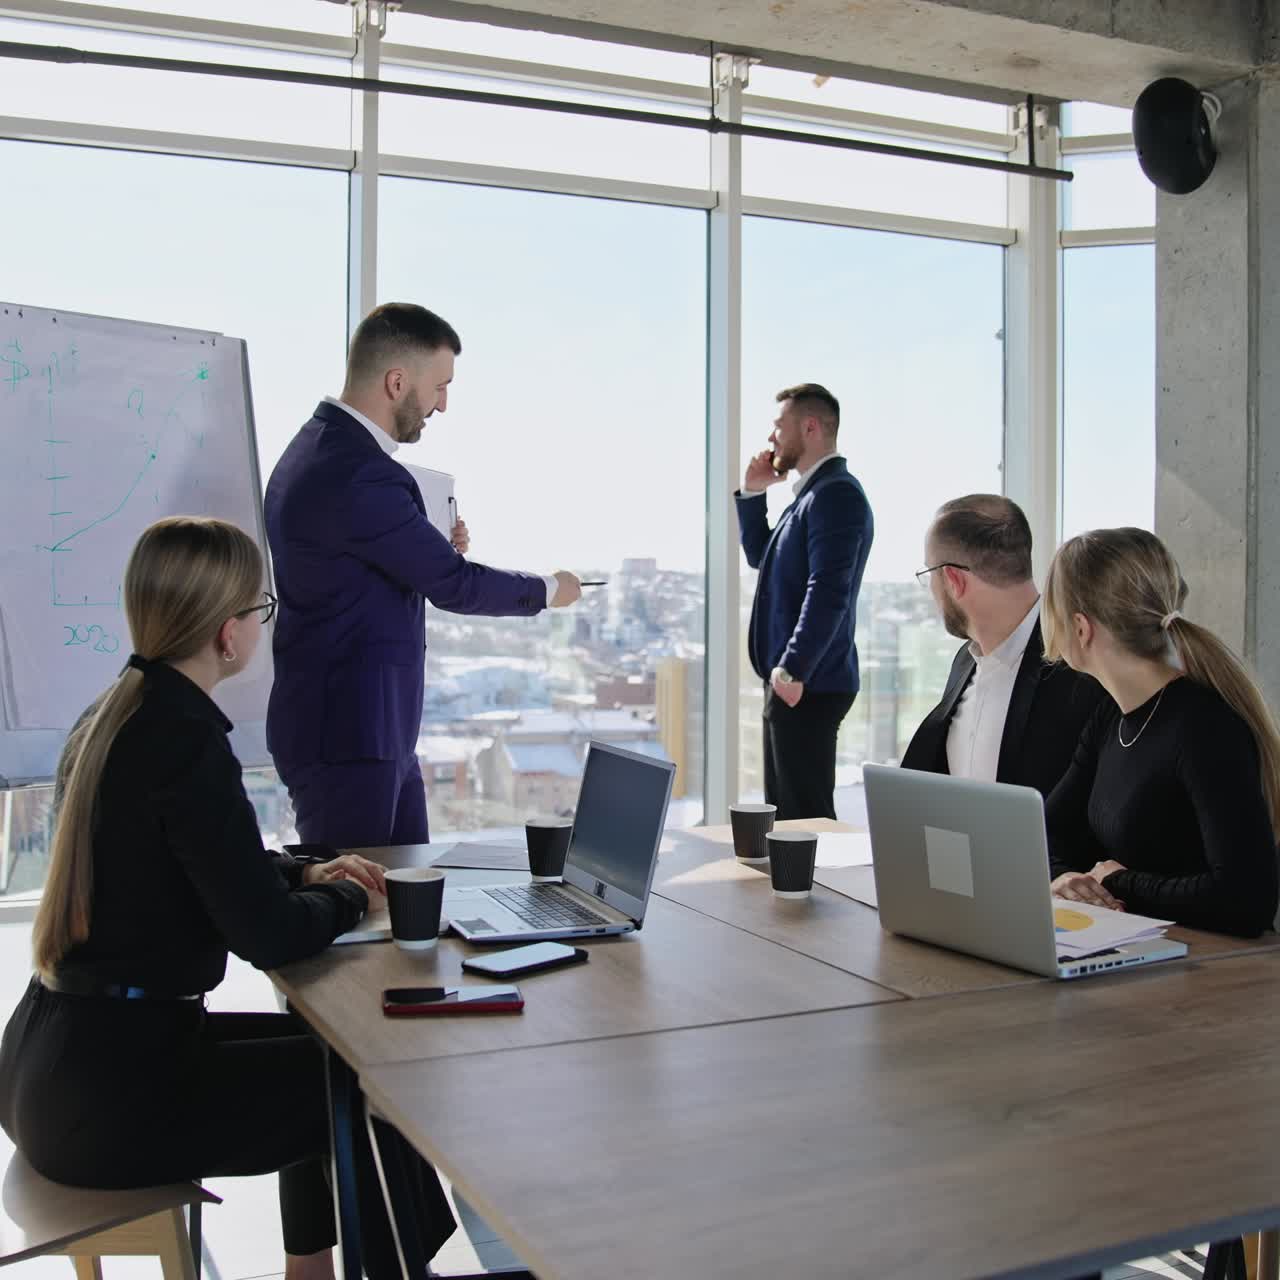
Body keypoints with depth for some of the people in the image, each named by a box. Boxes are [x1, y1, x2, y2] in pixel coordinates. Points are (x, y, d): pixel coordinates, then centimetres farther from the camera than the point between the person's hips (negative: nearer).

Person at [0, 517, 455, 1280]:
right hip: (108, 1092, -9)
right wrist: (344, 900, -1)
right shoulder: (187, 741, -22)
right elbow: (268, 936, -21)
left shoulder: (111, 718, 7)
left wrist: (303, 873, 12)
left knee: (321, 1043, 22)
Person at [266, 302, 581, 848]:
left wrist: (437, 549, 4)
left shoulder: (319, 447, 11)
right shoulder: (356, 474, -22)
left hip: (382, 731, 10)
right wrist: (549, 590, 0)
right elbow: (456, 585, -16)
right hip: (346, 736, -10)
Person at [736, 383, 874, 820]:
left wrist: (793, 670, -26)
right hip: (788, 677, 11)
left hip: (808, 684, -11)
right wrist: (752, 493, 15)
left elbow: (828, 590, -24)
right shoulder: (811, 493, 17)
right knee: (781, 813, 15)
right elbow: (759, 556, 27)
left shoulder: (836, 494, -15)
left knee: (807, 816, -6)